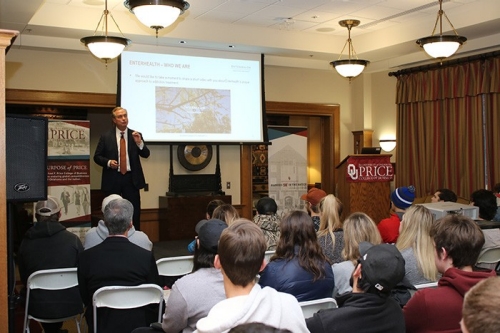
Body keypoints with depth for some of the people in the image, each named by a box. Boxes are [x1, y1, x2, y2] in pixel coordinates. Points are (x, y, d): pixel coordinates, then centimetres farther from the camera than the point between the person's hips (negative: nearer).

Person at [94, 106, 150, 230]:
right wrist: (108, 162, -15)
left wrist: (139, 142, -18)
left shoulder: (136, 135, 5)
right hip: (112, 179, -1)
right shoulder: (106, 137, 1)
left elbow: (146, 155, -1)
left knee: (134, 211, 5)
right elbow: (97, 156, 4)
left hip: (131, 178, 1)